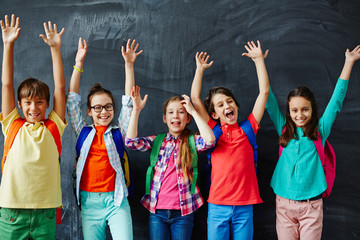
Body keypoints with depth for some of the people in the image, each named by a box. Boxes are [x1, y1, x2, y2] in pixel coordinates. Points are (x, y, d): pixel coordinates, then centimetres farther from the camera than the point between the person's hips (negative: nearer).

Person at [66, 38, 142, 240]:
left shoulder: (118, 132, 6)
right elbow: (72, 100, 6)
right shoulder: (84, 132, 9)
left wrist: (129, 65, -5)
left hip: (116, 201, -2)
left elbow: (128, 102, 0)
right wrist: (79, 64, 2)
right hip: (89, 202, 2)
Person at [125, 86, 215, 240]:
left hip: (183, 211, -1)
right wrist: (136, 110, -10)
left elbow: (209, 140, -18)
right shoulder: (157, 141, 7)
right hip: (157, 211, 1)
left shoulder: (192, 141, 3)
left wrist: (193, 111, -13)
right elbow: (131, 141, -6)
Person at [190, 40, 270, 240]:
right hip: (218, 206, 0)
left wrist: (259, 60, 10)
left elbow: (264, 91, 7)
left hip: (244, 206, 0)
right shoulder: (213, 131, 6)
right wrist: (200, 69, 12)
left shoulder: (248, 128, 7)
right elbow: (195, 98, 4)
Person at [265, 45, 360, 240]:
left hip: (312, 205, -1)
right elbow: (269, 101, 4)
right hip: (284, 204, 1)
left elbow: (336, 100, 2)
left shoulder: (320, 131, 3)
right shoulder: (284, 130, 5)